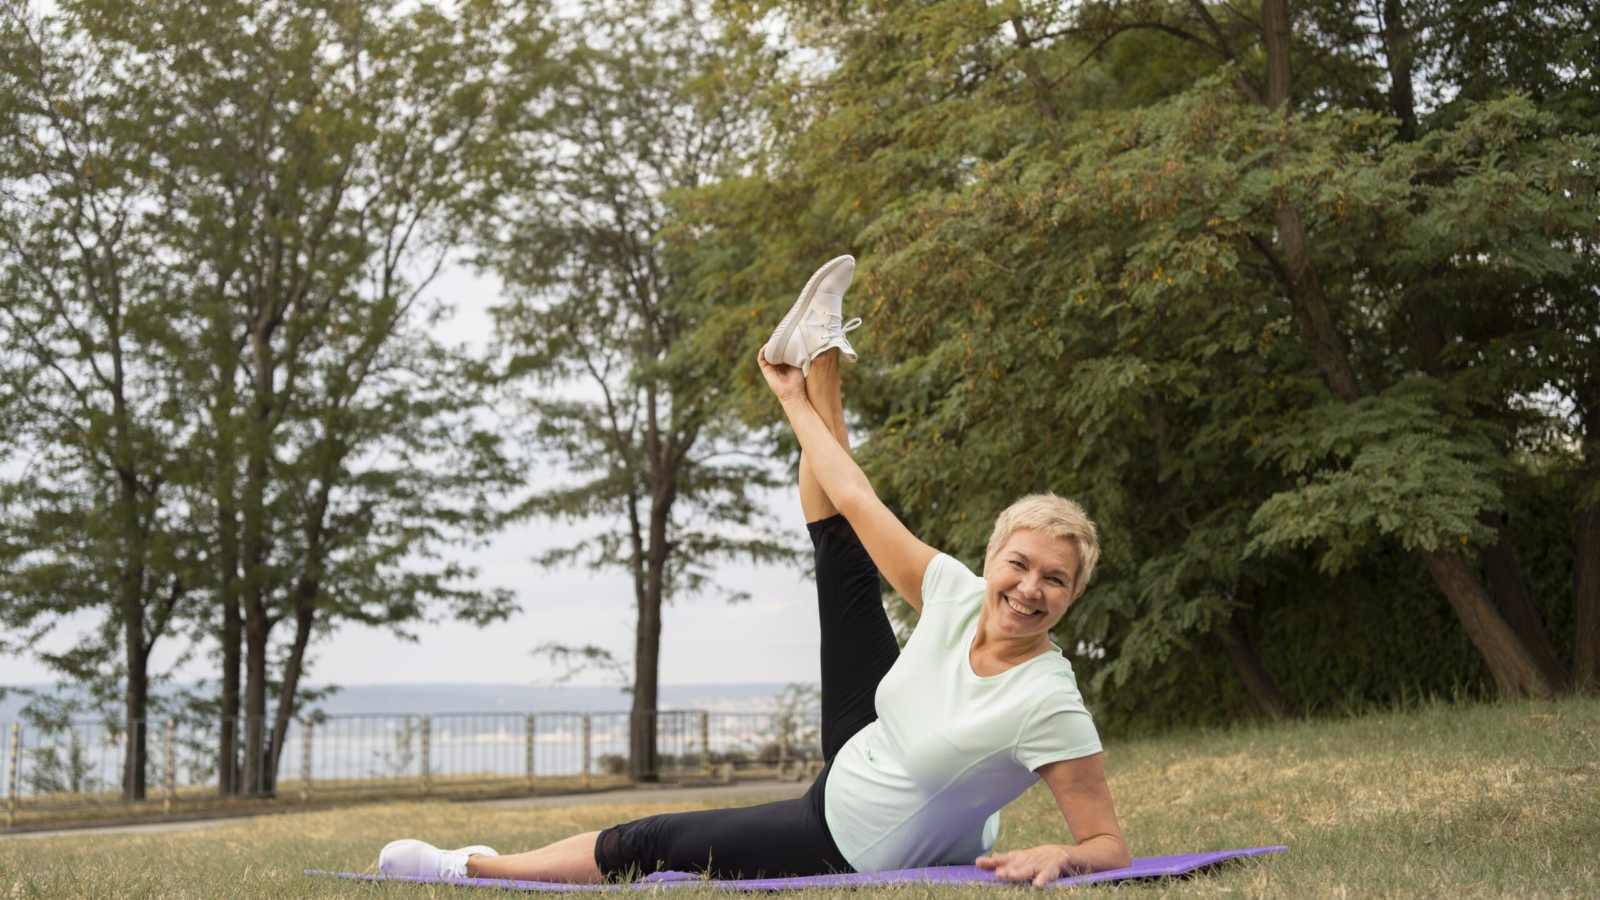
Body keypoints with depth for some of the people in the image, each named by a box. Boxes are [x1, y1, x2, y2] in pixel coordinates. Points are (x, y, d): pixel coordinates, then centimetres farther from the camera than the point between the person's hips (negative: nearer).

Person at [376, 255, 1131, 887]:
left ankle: (470, 870, 21)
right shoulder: (958, 596, -18)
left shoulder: (1048, 704, -33)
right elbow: (857, 501, -8)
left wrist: (1057, 857, -48)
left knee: (651, 845, -1)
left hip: (863, 854, -6)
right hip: (850, 771, 6)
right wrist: (792, 403, -2)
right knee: (841, 548, 14)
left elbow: (1110, 845, -27)